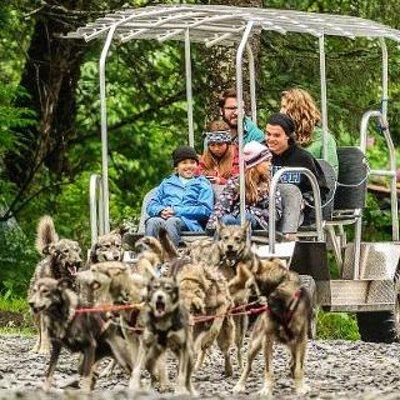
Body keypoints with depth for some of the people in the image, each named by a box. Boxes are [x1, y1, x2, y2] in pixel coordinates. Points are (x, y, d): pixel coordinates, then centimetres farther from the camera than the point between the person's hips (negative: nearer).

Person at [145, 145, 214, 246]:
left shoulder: (203, 184, 19)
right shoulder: (167, 183, 30)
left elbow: (205, 210, 3)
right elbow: (151, 206, 22)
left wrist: (176, 211, -6)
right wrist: (161, 211, -4)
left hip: (188, 221, -3)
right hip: (163, 217, 3)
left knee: (172, 222, -38)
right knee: (152, 222, -34)